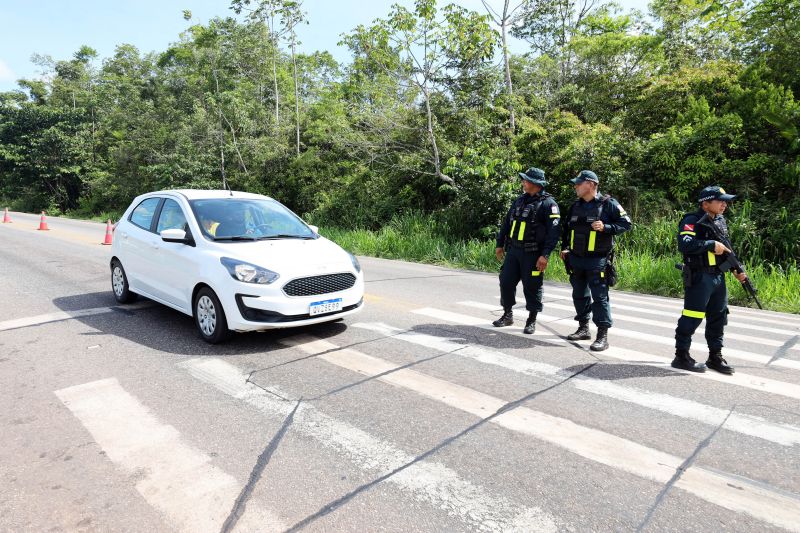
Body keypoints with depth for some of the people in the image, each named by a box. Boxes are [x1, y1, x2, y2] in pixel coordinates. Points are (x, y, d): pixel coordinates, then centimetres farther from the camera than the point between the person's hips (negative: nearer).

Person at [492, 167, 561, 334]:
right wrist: (500, 244, 16)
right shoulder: (519, 201, 13)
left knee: (532, 287, 1)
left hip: (533, 254, -6)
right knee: (506, 282, 7)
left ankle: (532, 320, 16)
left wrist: (545, 255, -21)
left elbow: (553, 231, -15)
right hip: (513, 251, 6)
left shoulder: (548, 204, -8)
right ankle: (507, 315, 23)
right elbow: (506, 223, 19)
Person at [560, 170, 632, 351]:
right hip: (575, 259, 7)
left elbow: (626, 223, -6)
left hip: (597, 260, -6)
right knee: (579, 295, 14)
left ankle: (603, 336, -1)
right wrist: (564, 247, 12)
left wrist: (606, 227, -19)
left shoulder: (608, 204, -6)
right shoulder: (575, 206, 12)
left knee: (600, 296, -5)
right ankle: (583, 328, 27)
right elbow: (567, 227, 22)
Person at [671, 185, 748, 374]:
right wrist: (711, 245, -23)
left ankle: (715, 356, 25)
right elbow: (684, 244, -27)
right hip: (699, 278, -9)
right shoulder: (692, 221, -11)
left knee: (718, 318, 14)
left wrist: (736, 269, 15)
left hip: (718, 277, 9)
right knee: (692, 317, -5)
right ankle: (681, 356, 5)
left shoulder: (720, 221, 15)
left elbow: (726, 248, 24)